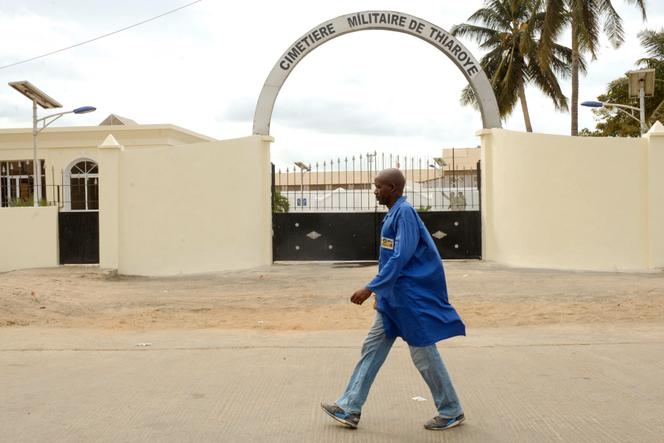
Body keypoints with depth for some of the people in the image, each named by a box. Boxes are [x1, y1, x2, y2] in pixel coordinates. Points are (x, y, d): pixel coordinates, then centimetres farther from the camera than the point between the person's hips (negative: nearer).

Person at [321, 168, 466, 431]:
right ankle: (349, 408, 15)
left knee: (424, 355, 2)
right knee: (372, 347, 9)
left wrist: (371, 288, -24)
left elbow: (400, 258, -24)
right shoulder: (394, 213, 11)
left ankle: (452, 412, 18)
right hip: (394, 298, 10)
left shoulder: (404, 212, -17)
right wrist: (380, 291, 22)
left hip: (411, 298, -9)